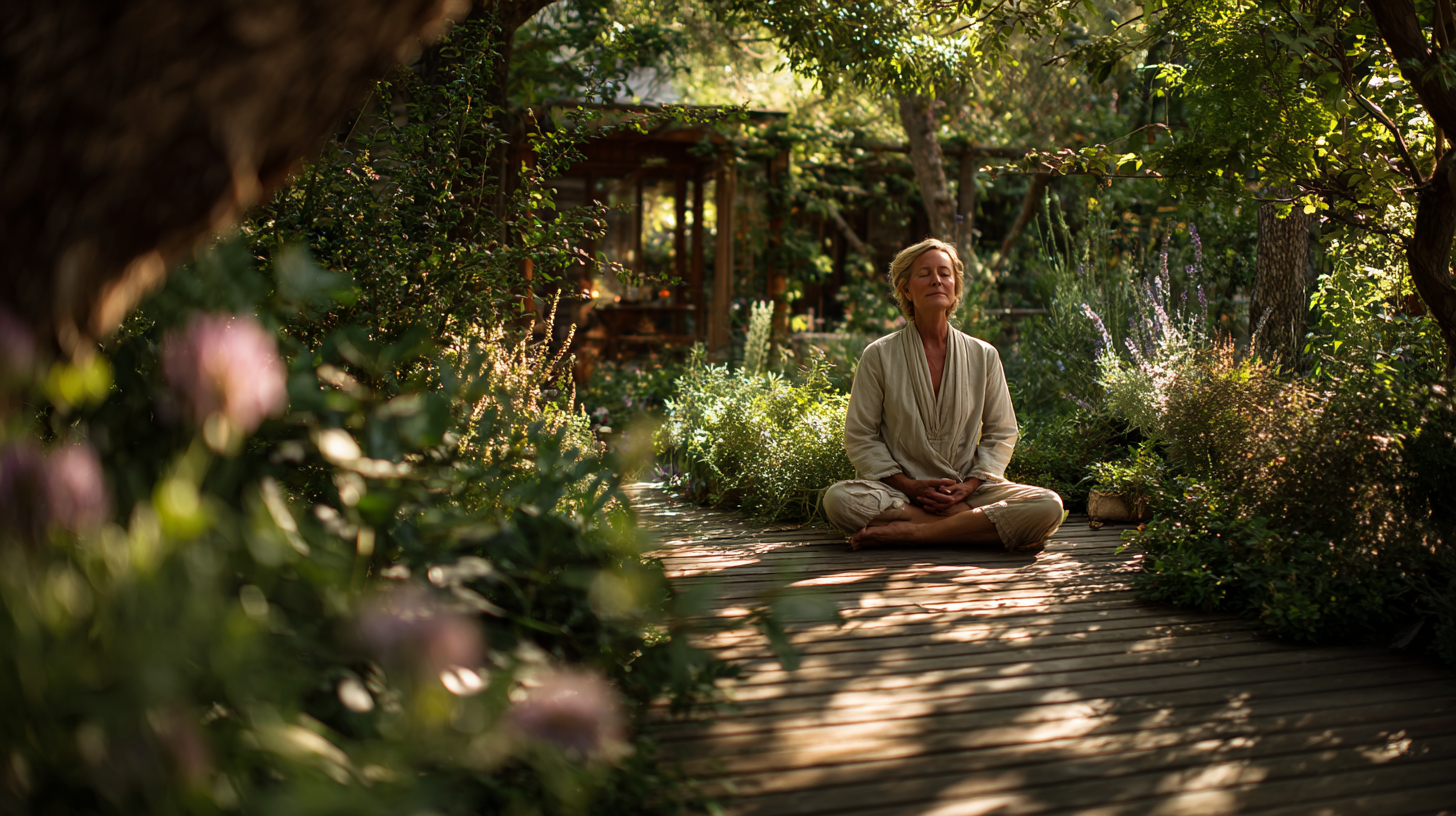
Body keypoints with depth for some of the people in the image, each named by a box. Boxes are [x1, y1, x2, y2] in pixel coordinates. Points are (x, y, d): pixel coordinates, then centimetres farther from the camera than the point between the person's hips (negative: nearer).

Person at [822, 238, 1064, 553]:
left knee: (1048, 506, -25)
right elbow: (860, 436, 1)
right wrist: (909, 486, -11)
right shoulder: (879, 356, 1)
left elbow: (1001, 433, 11)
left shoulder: (983, 356, 7)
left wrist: (970, 485, -6)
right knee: (839, 499, -34)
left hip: (967, 490, 2)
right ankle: (978, 524, -24)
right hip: (901, 489, -2)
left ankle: (906, 532, -25)